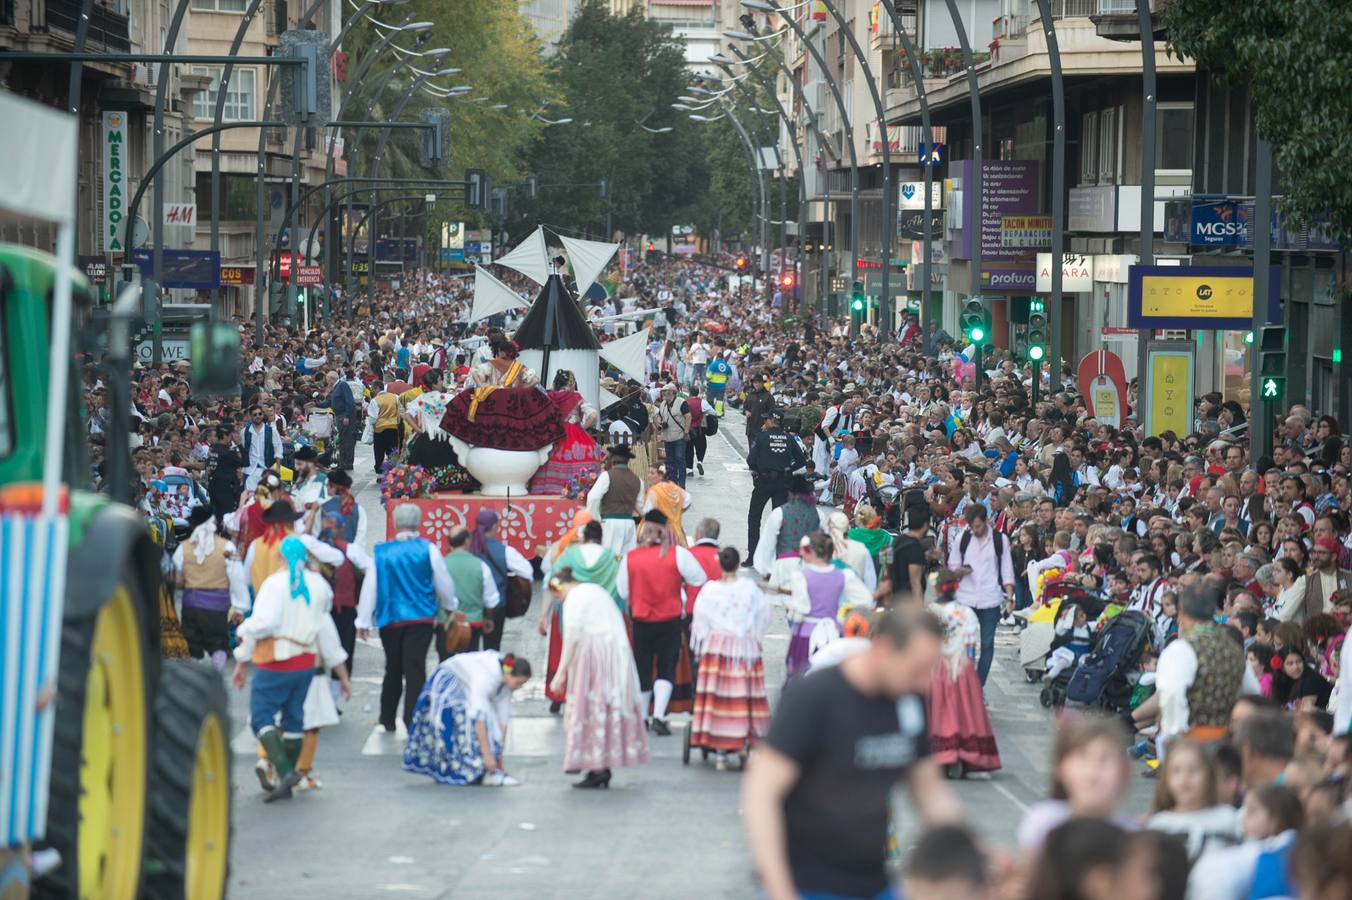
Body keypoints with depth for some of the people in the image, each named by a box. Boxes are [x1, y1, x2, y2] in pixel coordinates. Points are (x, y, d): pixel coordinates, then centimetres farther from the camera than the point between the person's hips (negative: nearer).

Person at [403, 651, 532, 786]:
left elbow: (503, 718, -13)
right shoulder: (485, 677, -40)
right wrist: (487, 755, -45)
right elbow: (478, 717, -44)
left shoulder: (505, 680, -17)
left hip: (466, 688, 7)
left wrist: (499, 756, -15)